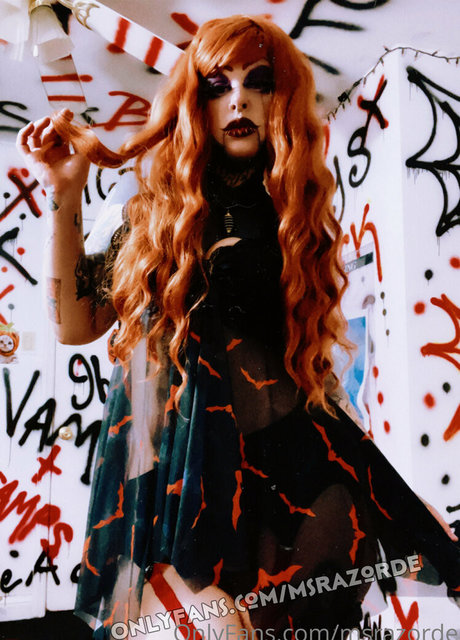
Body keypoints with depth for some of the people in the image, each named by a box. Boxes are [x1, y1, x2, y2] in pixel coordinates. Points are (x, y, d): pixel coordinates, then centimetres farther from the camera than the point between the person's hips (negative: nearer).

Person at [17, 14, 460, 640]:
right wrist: (65, 196, -6)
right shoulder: (157, 211, 5)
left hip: (271, 459, 1)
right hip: (159, 463, 0)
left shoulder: (298, 215, 6)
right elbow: (75, 324, 0)